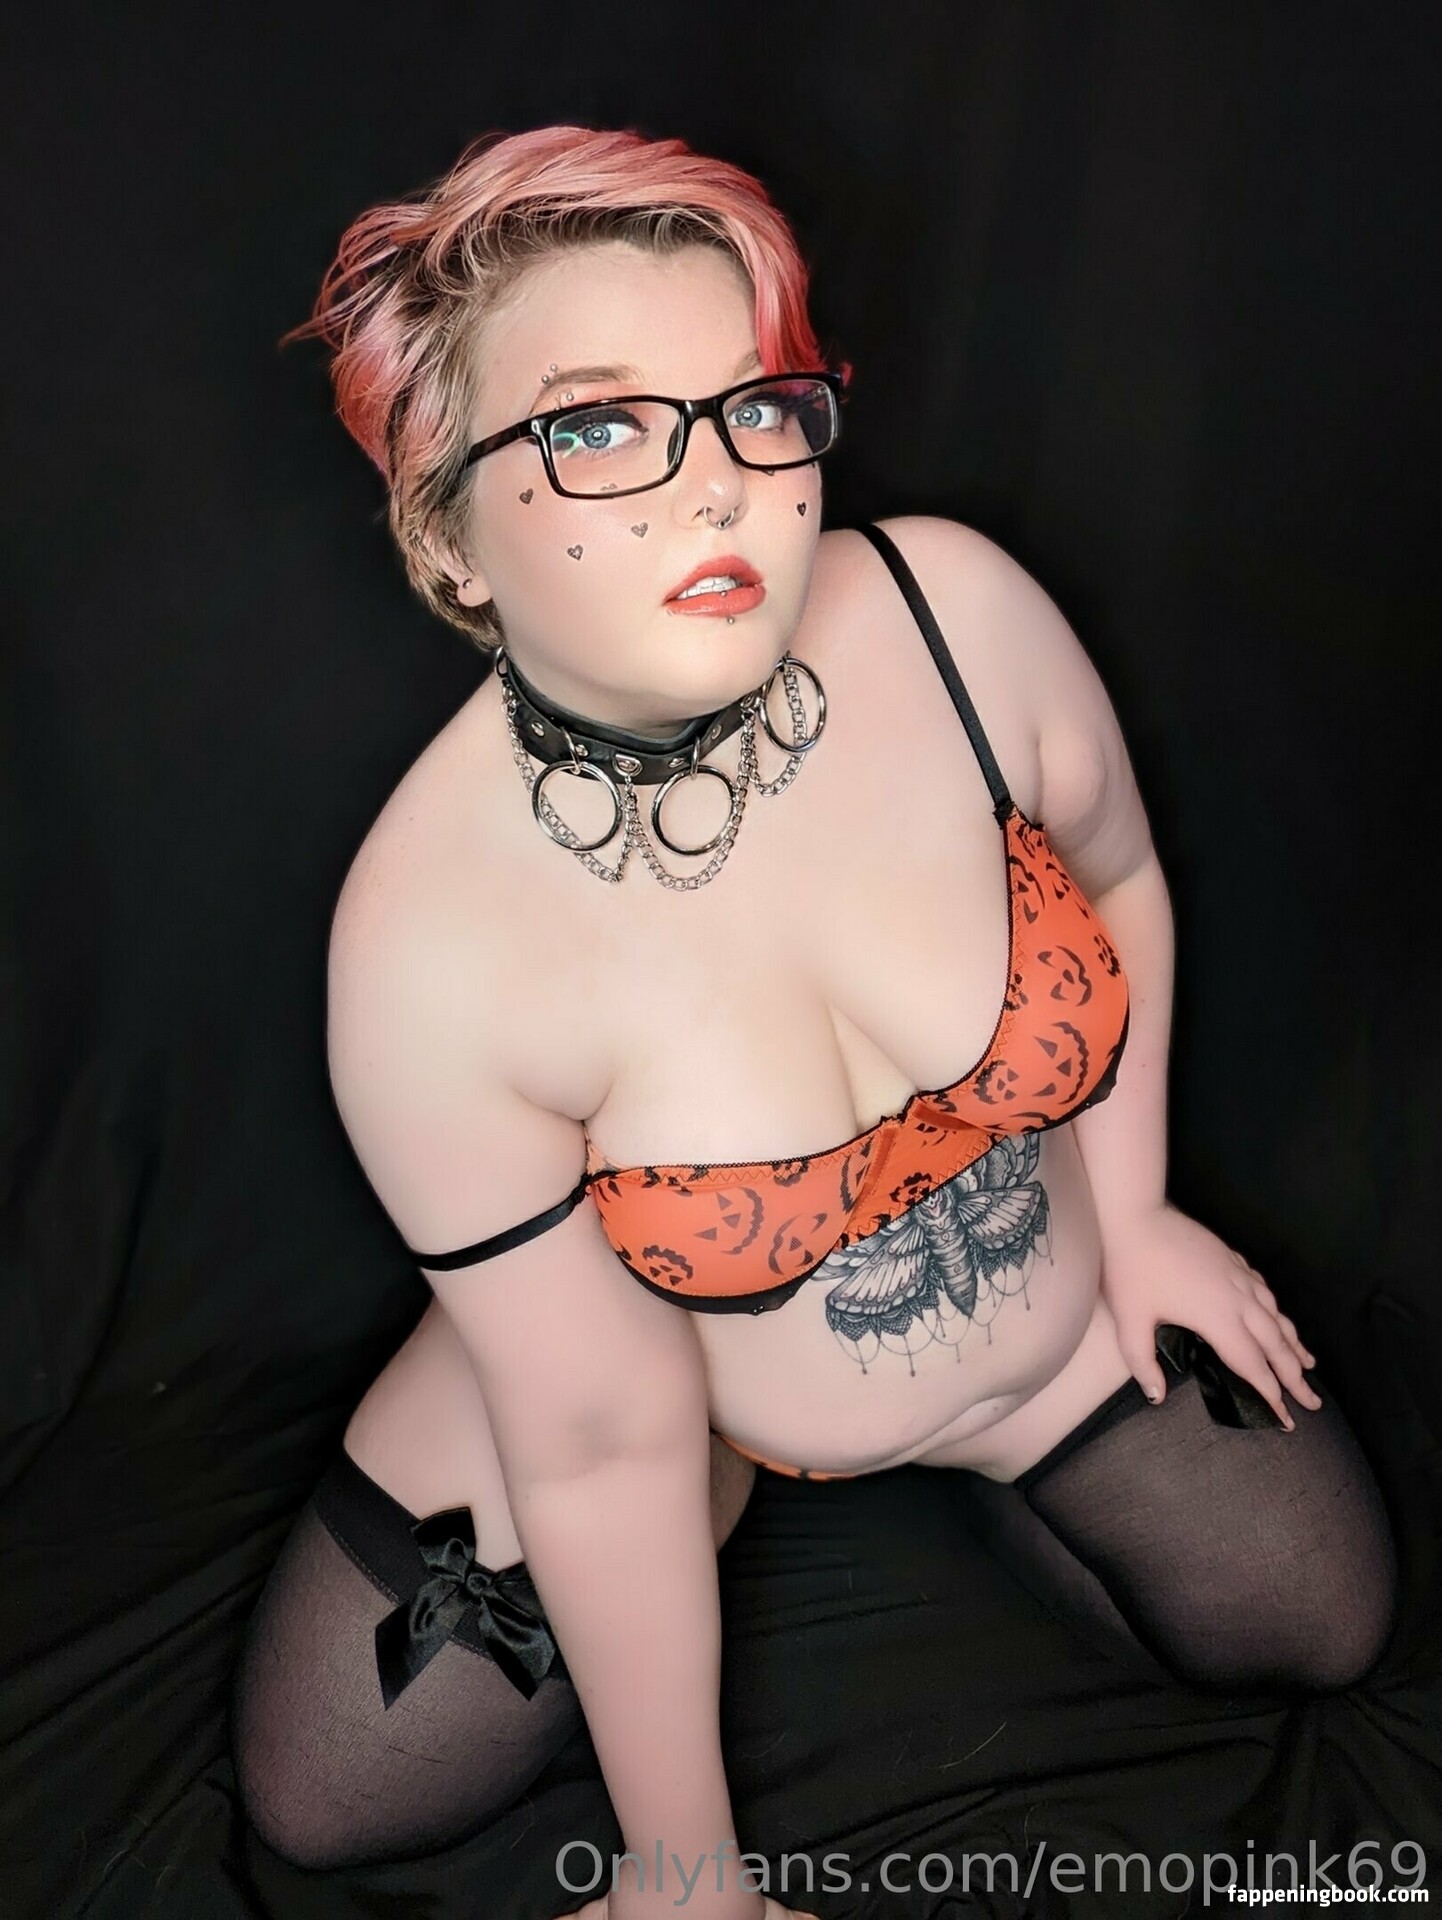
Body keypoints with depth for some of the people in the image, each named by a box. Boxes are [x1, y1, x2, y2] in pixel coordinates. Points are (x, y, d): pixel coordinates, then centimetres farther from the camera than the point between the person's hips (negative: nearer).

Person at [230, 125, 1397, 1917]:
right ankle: (744, 1494, 22)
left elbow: (1113, 873, -3)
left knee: (1320, 1623, 7)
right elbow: (604, 1438, -23)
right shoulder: (427, 948, -32)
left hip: (1056, 1308, 3)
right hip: (675, 1370, -1)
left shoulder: (954, 610, -26)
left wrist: (1127, 1204, 1)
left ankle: (955, 1465, 30)